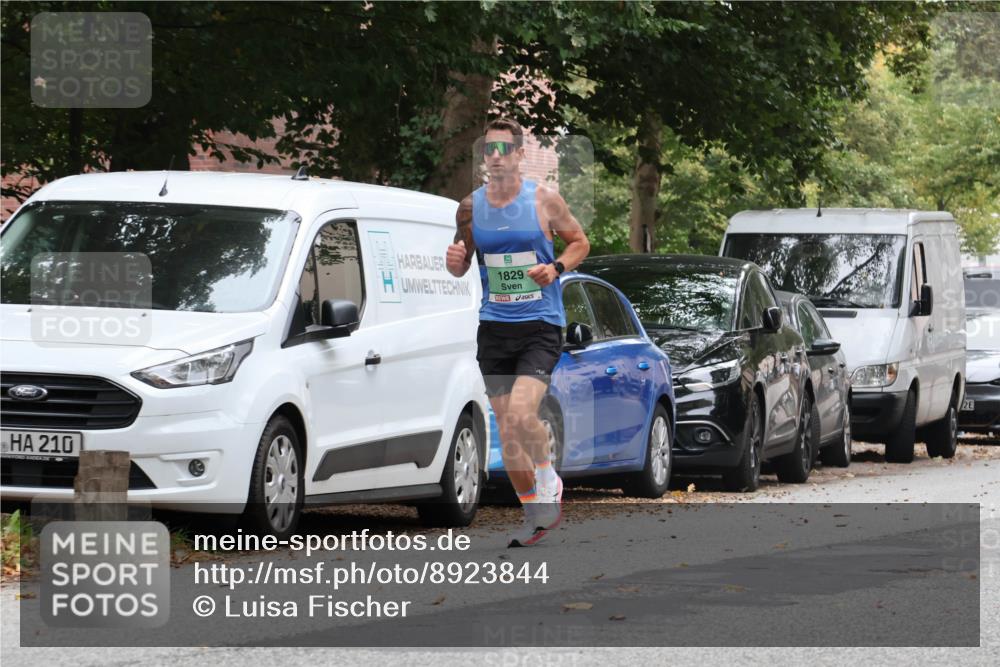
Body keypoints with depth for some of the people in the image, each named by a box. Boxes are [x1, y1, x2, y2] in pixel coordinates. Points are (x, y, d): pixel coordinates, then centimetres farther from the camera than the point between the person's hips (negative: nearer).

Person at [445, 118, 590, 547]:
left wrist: (556, 268, -10)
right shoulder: (470, 207, 5)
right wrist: (454, 262, -8)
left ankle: (548, 482, 4)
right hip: (494, 327, 4)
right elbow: (462, 266, 15)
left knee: (521, 415, -22)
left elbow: (579, 242, 8)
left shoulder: (544, 200, -3)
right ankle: (536, 514, 19)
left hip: (540, 324, -4)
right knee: (506, 431, 5)